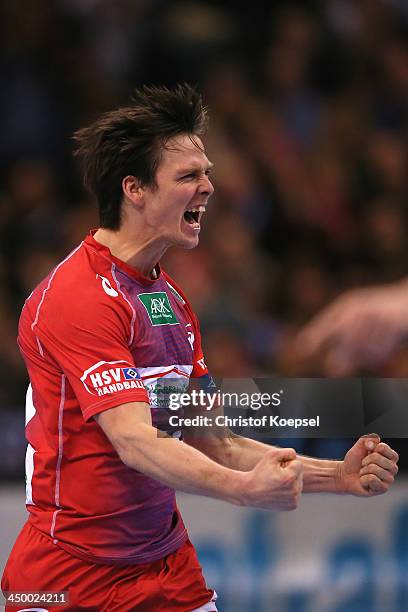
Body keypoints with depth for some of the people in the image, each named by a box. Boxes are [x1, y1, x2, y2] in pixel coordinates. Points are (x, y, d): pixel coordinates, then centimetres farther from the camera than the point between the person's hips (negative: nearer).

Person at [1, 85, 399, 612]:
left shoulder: (172, 300, 13)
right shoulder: (78, 296, -15)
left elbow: (211, 445, 11)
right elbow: (135, 442, -25)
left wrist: (336, 476, -1)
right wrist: (245, 488, -39)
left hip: (168, 566, 8)